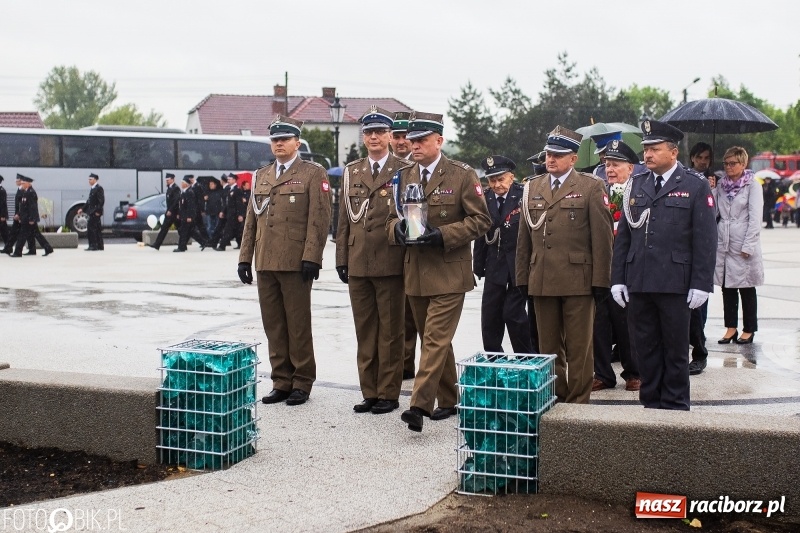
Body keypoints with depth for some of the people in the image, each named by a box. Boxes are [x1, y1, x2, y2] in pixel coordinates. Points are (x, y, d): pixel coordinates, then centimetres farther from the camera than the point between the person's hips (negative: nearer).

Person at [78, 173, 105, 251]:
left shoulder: (99, 188, -11)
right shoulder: (92, 189, 16)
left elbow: (101, 201, -18)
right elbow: (89, 201, 21)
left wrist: (98, 211, -21)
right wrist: (83, 209, 14)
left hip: (96, 212, -9)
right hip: (92, 212, 9)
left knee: (91, 228, -12)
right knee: (97, 229, 11)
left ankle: (94, 246, -11)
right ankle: (99, 246, 15)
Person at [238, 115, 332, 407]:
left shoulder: (313, 174, 0)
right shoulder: (261, 176, 17)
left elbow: (319, 219, -8)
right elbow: (251, 220, 17)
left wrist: (311, 257, -16)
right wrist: (245, 257, 11)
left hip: (295, 263, -6)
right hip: (265, 263, 6)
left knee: (298, 325, 1)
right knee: (273, 325, 8)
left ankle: (302, 382, 11)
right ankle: (281, 381, 16)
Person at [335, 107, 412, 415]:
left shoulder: (404, 171, 1)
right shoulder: (351, 172, 13)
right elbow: (344, 219, 13)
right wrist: (341, 259, 8)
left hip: (390, 263, -4)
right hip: (358, 264, 4)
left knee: (390, 331, 2)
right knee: (365, 331, 9)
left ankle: (389, 393, 10)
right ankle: (369, 392, 17)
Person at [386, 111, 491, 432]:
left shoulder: (462, 176, -4)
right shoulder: (404, 177, 11)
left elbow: (480, 220, -7)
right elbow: (392, 216, 17)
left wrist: (443, 235, -19)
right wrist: (397, 228, -8)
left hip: (449, 273, -6)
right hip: (415, 272, 6)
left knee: (436, 339, -12)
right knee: (434, 340, 14)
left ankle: (420, 404, -15)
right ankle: (448, 401, 25)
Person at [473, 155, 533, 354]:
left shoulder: (524, 197, -10)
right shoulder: (485, 199, 4)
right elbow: (481, 234, 7)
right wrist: (478, 266, 5)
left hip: (519, 264, -5)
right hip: (495, 265, 5)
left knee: (513, 313, -6)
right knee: (489, 316, 6)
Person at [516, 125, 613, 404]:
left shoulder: (591, 187, 0)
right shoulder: (532, 188, 13)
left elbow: (602, 237, -4)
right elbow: (524, 237, 14)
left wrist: (600, 280, -9)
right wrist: (523, 277, 9)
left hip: (578, 280, -4)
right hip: (541, 281, 4)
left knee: (579, 347, 2)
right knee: (548, 347, 10)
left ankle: (578, 401, 10)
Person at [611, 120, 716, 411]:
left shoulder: (695, 187, 0)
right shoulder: (636, 185, 11)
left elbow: (705, 241, -4)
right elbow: (623, 236, 11)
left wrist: (701, 284, -10)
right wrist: (618, 278, 5)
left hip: (675, 285, -4)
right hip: (638, 285, 4)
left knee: (675, 351, 6)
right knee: (645, 349, 9)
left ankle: (675, 407, 17)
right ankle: (651, 404, 20)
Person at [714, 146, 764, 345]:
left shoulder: (752, 185, -5)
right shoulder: (721, 185, 10)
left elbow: (755, 217, -9)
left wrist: (748, 246, -14)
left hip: (743, 244, -5)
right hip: (723, 243, 5)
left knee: (746, 288, 4)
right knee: (727, 288, 8)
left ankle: (749, 330, 14)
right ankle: (731, 327, 17)